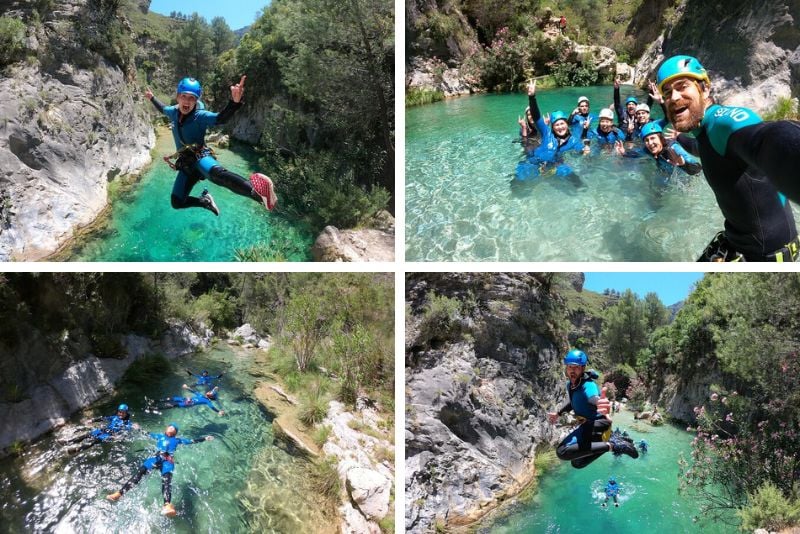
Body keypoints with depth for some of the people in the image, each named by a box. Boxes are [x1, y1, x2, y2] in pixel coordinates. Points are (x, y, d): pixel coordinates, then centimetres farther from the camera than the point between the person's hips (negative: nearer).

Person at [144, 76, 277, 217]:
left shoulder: (200, 116, -12)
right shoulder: (173, 111, 7)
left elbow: (221, 118, -33)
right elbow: (162, 108, 34)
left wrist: (234, 101, -50)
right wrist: (152, 98, 49)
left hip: (200, 157, -7)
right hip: (185, 164, 7)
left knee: (215, 173, -45)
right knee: (177, 202, 5)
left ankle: (257, 192, -66)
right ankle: (206, 201, 32)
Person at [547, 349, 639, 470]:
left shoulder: (588, 385, -26)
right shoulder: (570, 384, 1)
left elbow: (595, 398, -51)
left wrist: (601, 404, -74)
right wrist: (558, 413, 14)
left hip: (595, 425, -9)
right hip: (588, 425, 9)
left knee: (562, 452, -28)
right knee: (577, 463, 24)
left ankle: (610, 445, -20)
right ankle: (612, 441, 21)